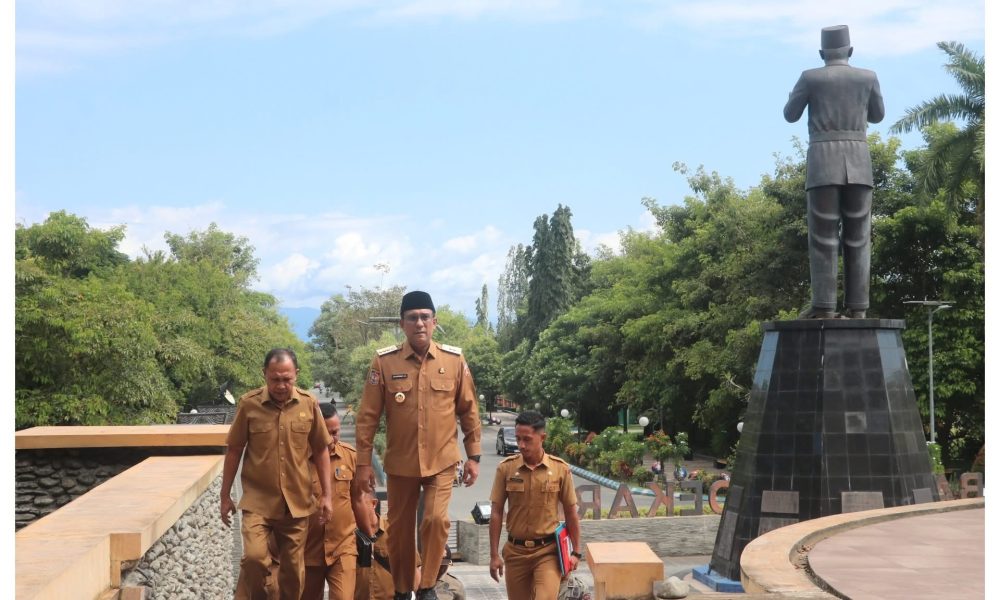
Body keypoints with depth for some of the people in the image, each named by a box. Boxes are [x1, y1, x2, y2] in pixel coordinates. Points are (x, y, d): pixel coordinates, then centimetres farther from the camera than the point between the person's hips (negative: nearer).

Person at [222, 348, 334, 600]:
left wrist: (326, 494, 4)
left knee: (293, 568, 10)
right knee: (254, 557, -19)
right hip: (257, 501, -2)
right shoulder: (248, 404, -8)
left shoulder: (308, 403, -3)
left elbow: (320, 451, 6)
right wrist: (225, 496, 4)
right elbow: (234, 451, 1)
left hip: (297, 502, 2)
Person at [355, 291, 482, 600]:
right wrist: (363, 462, -4)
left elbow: (469, 411, 4)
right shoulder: (384, 361, -6)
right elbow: (367, 416, -3)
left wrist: (473, 456, 2)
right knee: (400, 529, 9)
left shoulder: (454, 360, -3)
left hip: (441, 462, 0)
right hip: (400, 464, 1)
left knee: (436, 520, -16)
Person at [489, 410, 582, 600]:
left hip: (548, 551, -2)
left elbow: (571, 513, 4)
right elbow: (496, 513, 1)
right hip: (515, 551, 2)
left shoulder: (560, 469, -4)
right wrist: (494, 555, -1)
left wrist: (576, 552, 4)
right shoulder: (505, 468, -3)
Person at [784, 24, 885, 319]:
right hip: (858, 165, 2)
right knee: (857, 237, 4)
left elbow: (790, 115, 13)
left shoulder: (810, 77, 3)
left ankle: (823, 306, -11)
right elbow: (877, 116, 24)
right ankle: (856, 306, -2)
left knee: (823, 236, -4)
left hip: (822, 164, -2)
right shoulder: (868, 77, 9)